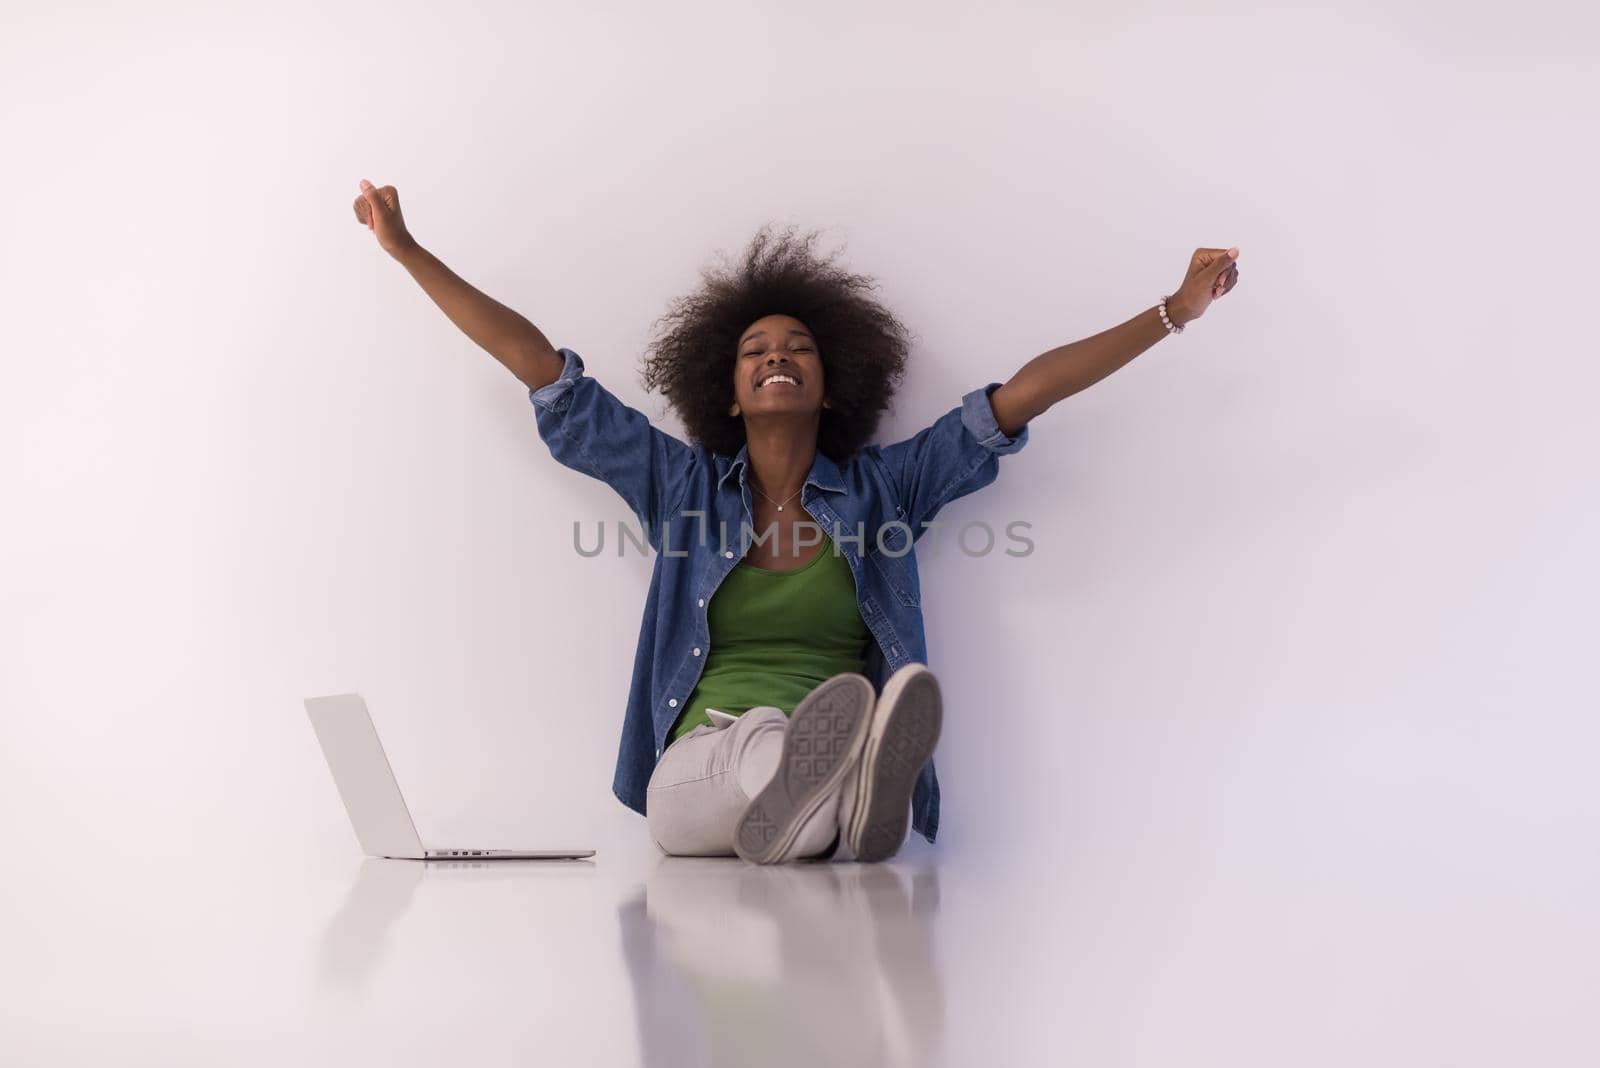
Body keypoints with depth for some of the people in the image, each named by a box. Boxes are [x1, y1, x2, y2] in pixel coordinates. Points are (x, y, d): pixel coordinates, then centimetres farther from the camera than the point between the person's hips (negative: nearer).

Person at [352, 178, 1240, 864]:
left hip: (839, 749, 1)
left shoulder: (882, 487, 15)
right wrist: (406, 250, 15)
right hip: (697, 779, 0)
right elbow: (542, 368, 14)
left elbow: (1025, 393, 9)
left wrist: (1177, 310, 6)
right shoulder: (684, 484, 15)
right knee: (760, 741, -38)